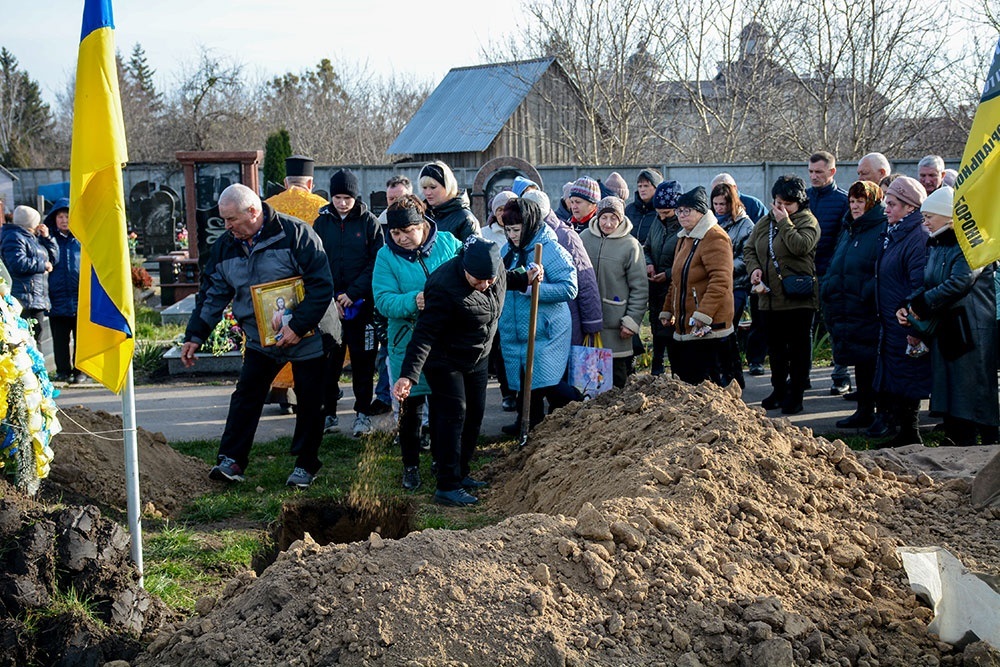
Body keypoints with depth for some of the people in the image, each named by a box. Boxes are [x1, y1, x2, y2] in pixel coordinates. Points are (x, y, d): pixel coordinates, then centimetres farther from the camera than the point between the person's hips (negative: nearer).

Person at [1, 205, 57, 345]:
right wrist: (43, 265, -9)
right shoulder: (14, 237, -7)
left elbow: (54, 258, 26)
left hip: (39, 300, 10)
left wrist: (47, 238, 13)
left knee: (35, 342, 14)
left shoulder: (34, 238, 22)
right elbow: (19, 263, -21)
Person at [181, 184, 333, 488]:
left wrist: (299, 326, -25)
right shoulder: (225, 246, 0)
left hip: (307, 338, -4)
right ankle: (231, 460, 1)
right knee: (246, 394, -2)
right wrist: (195, 336, 3)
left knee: (310, 401, 6)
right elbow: (212, 294, 8)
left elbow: (322, 286, -20)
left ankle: (306, 465, 19)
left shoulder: (295, 234, -19)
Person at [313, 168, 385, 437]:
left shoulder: (369, 222, 0)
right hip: (329, 304, 2)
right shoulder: (322, 223, 5)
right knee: (329, 359, 5)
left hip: (362, 304, -2)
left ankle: (363, 413, 10)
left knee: (362, 360, 3)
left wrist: (353, 294, -14)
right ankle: (328, 412, 13)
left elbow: (376, 263, -5)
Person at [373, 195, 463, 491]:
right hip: (408, 341, -1)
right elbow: (383, 300, -14)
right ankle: (410, 466, 20)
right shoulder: (386, 256, -6)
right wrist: (413, 301, -31)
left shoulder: (448, 244, -2)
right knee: (410, 405, 6)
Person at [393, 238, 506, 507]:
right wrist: (408, 374, -39)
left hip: (477, 358, 8)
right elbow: (425, 334, -34)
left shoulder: (497, 268, -11)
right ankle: (448, 486, -10)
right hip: (444, 361, -8)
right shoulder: (445, 287, -33)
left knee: (474, 414, 11)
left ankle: (460, 473, 25)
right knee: (453, 414, -13)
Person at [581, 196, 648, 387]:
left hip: (614, 321, -3)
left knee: (617, 376, 1)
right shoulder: (585, 237, 3)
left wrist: (632, 321, -7)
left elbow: (640, 289, -4)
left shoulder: (630, 245, -7)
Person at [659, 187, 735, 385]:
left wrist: (703, 315, -27)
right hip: (686, 328, 10)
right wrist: (667, 310, 22)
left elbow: (721, 281, -23)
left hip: (707, 329, -10)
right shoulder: (685, 238, 18)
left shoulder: (715, 238, -14)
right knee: (686, 380, 11)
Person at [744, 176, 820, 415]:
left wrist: (784, 222, -15)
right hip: (769, 297, 6)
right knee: (776, 348, 16)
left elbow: (800, 246, -23)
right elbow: (749, 249, 15)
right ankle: (779, 391, 29)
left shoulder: (807, 221, -6)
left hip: (797, 298, -6)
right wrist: (754, 268, -4)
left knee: (798, 349, 3)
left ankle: (795, 395, 10)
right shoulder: (764, 222, 12)